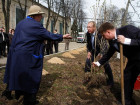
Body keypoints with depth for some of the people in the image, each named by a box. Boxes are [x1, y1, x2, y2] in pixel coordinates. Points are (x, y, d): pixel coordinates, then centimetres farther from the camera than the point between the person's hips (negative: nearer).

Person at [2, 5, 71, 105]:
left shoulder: (21, 23, 12)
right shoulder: (35, 25, -15)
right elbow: (49, 35, -12)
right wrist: (62, 36, -1)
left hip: (16, 55, 8)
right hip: (28, 58, -8)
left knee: (21, 76, 20)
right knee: (31, 78, 5)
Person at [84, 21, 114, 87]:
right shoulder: (88, 34, -11)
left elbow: (104, 45, -25)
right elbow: (88, 44, 4)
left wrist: (101, 54, -32)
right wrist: (89, 51, -9)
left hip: (101, 51, -5)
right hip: (93, 51, 5)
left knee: (106, 64, -8)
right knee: (88, 61, -4)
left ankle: (110, 81, 10)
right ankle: (87, 77, 16)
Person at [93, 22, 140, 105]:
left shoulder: (128, 29, -27)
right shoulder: (112, 41, -4)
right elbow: (109, 54, 12)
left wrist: (127, 41, -35)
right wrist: (99, 63, 16)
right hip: (132, 60, 7)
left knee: (129, 81, -4)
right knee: (127, 80, 11)